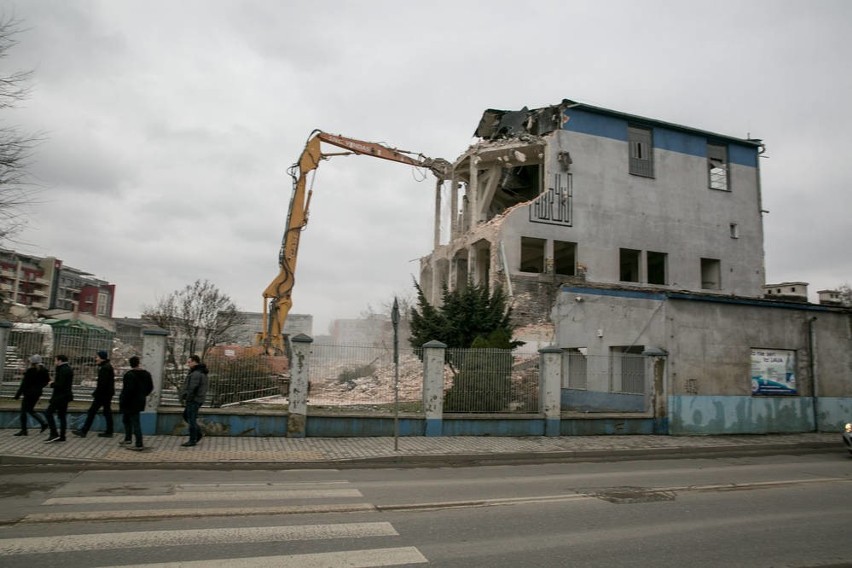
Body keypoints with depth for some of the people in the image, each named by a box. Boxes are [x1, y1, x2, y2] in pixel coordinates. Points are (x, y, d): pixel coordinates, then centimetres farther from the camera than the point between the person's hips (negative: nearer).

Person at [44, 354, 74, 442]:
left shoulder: (63, 370, -17)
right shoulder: (68, 369, 15)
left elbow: (60, 385, -22)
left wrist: (51, 384, -7)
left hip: (60, 396, -10)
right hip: (66, 395, 10)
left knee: (48, 413, -5)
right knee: (62, 415, 11)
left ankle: (54, 434, -8)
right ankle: (62, 436, 13)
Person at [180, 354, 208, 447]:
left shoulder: (196, 374, -20)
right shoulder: (201, 372, 13)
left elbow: (192, 389, -22)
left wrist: (187, 399, -13)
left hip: (193, 400, -10)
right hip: (195, 400, 10)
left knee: (191, 419, -2)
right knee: (186, 416, 20)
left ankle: (192, 440, 7)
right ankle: (198, 434, 21)